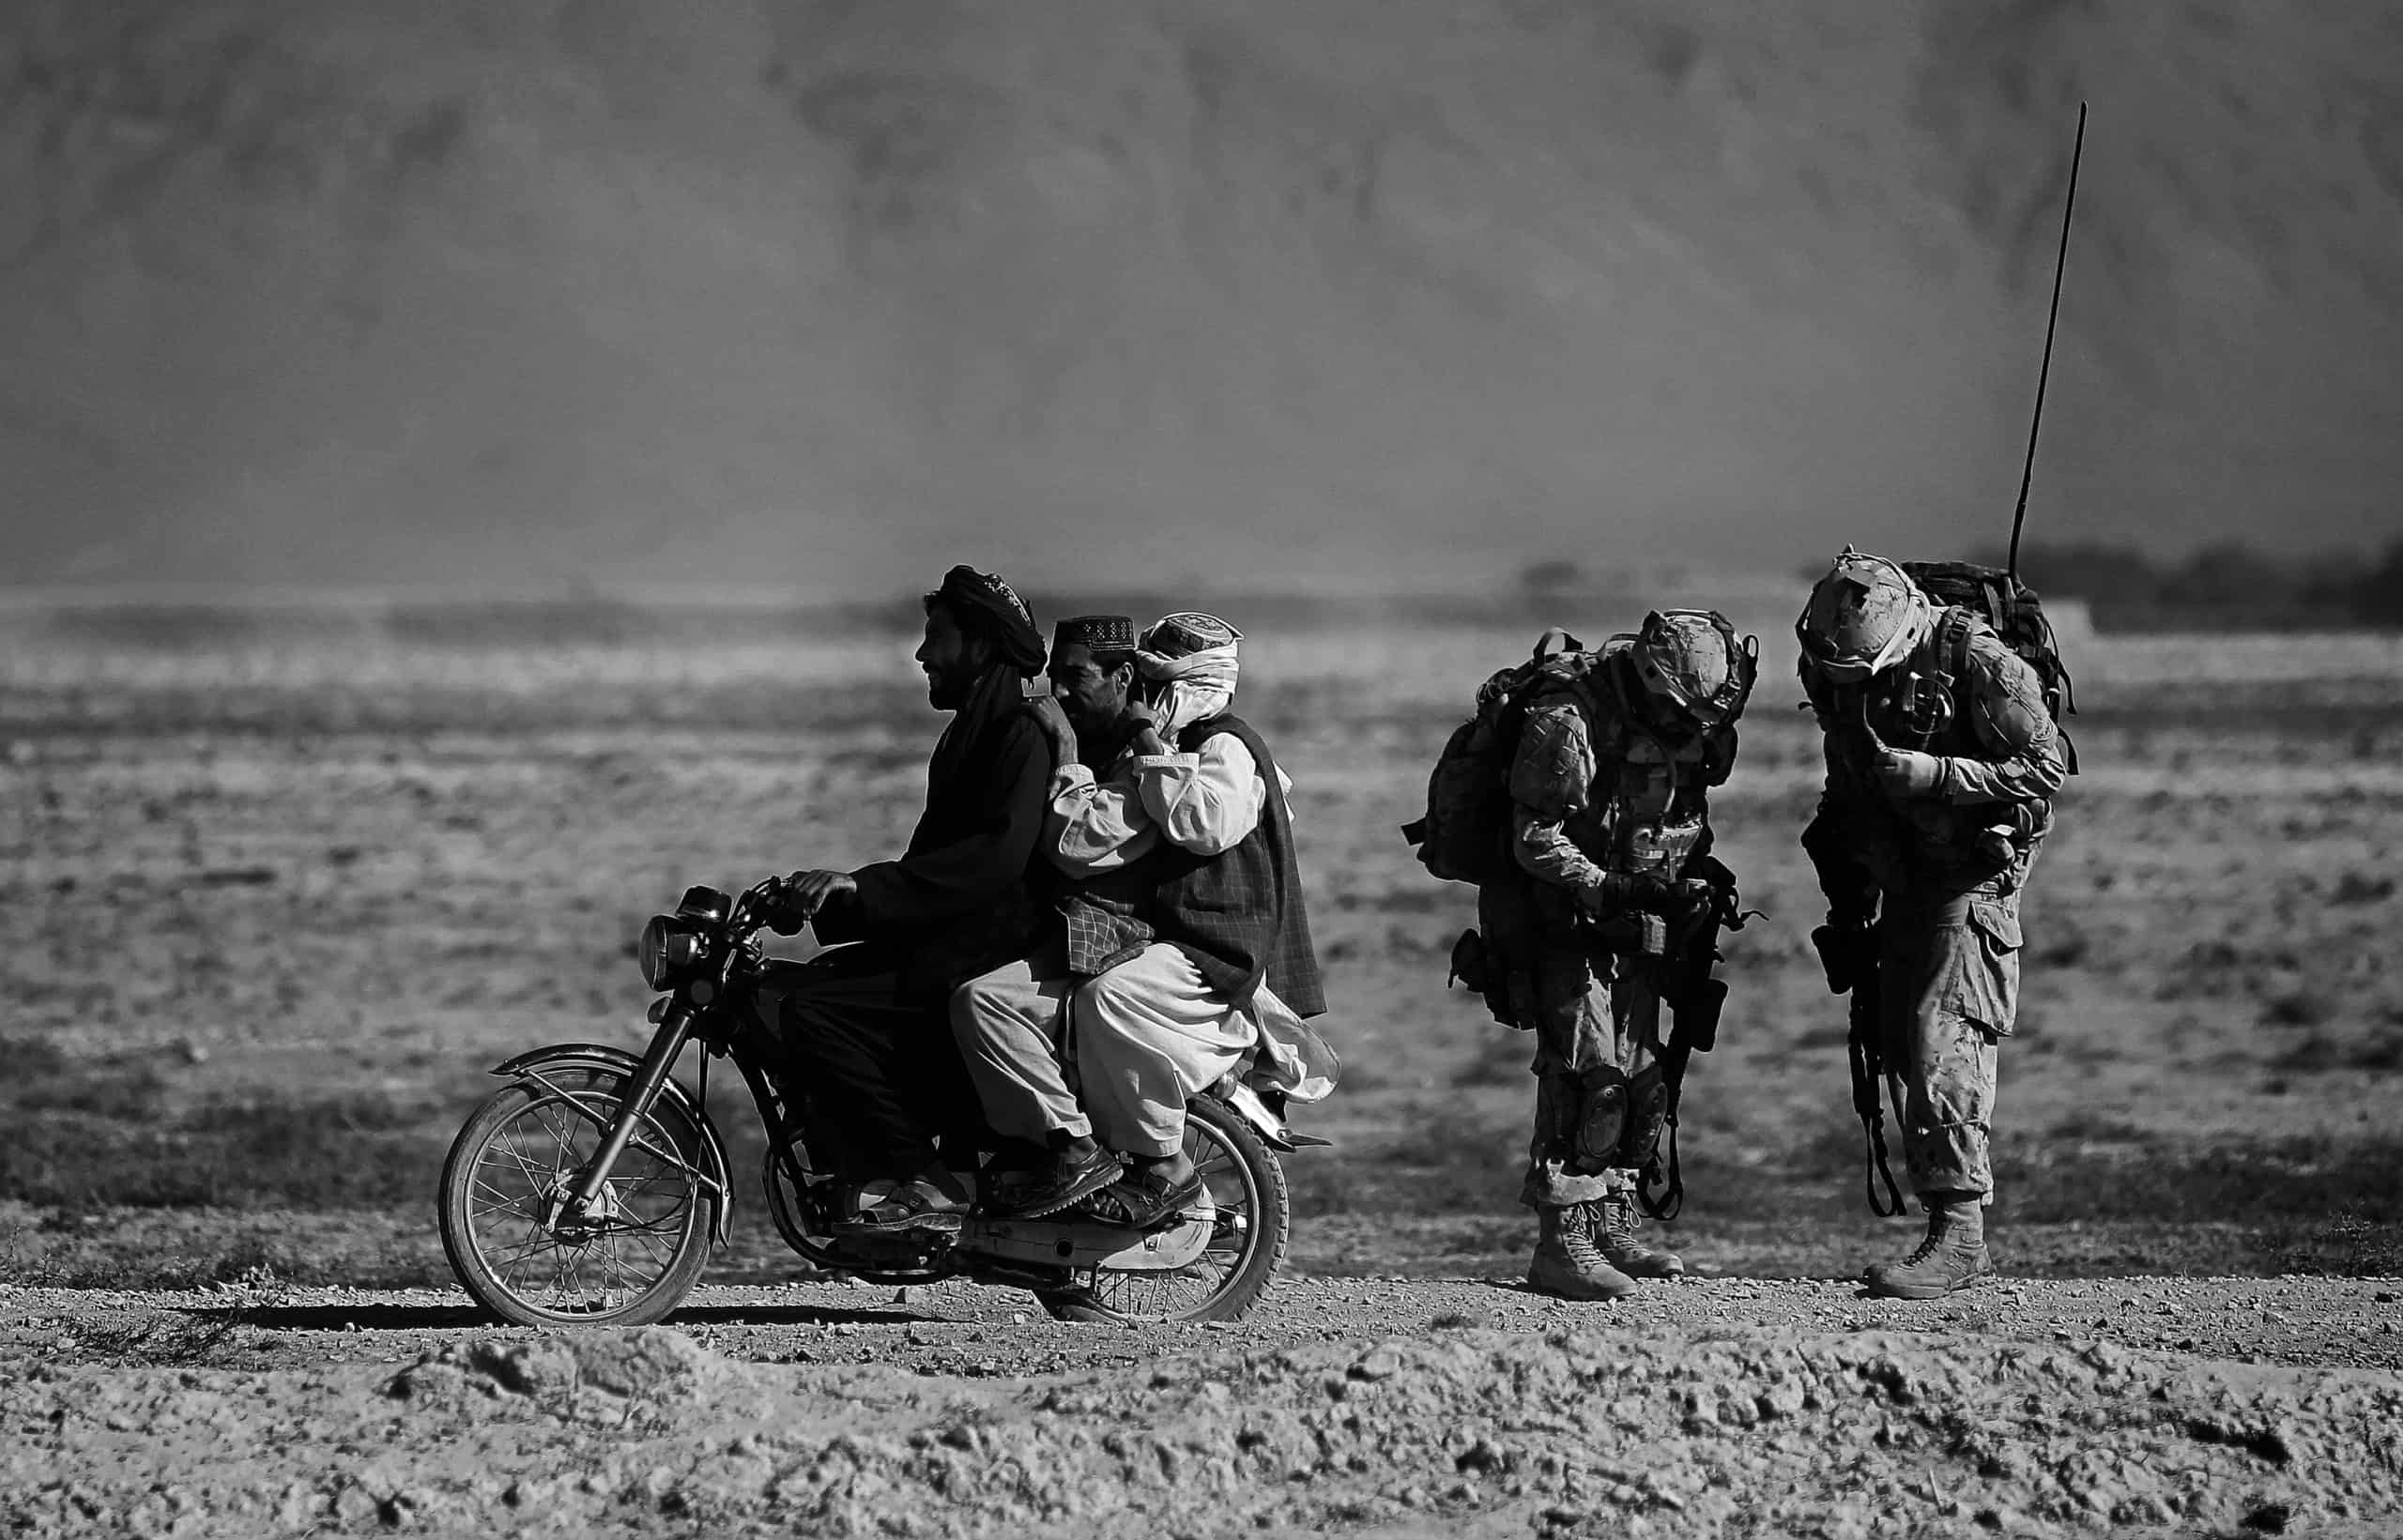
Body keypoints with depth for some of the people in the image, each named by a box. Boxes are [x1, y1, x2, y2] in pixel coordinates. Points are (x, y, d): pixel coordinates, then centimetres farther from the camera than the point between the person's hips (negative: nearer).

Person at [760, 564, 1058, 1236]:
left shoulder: (1024, 736, -11)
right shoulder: (968, 737, 22)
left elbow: (997, 856, -25)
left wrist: (860, 886, -29)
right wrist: (823, 900, 11)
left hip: (990, 956, -10)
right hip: (943, 945, 10)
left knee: (812, 1008, -21)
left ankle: (922, 1185, -18)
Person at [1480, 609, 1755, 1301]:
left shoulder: (1689, 722, 2)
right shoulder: (1568, 718, -22)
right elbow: (1536, 837, -21)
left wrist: (1699, 879, -1)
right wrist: (1609, 889, -31)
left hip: (1638, 932, 8)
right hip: (1566, 926, -8)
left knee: (1641, 1083, 10)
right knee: (1589, 1081, -15)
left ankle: (1612, 1228, 22)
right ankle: (1561, 1246, -15)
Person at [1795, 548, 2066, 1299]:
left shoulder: (1977, 662, -21)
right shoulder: (1834, 665, -1)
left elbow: (2045, 771, -20)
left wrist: (1927, 773, -27)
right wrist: (1848, 896, 17)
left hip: (1973, 872, -7)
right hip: (1902, 876, 7)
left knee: (1942, 1039, -18)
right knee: (1901, 1047, 6)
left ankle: (1959, 1231, -19)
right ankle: (1955, 1238, 12)